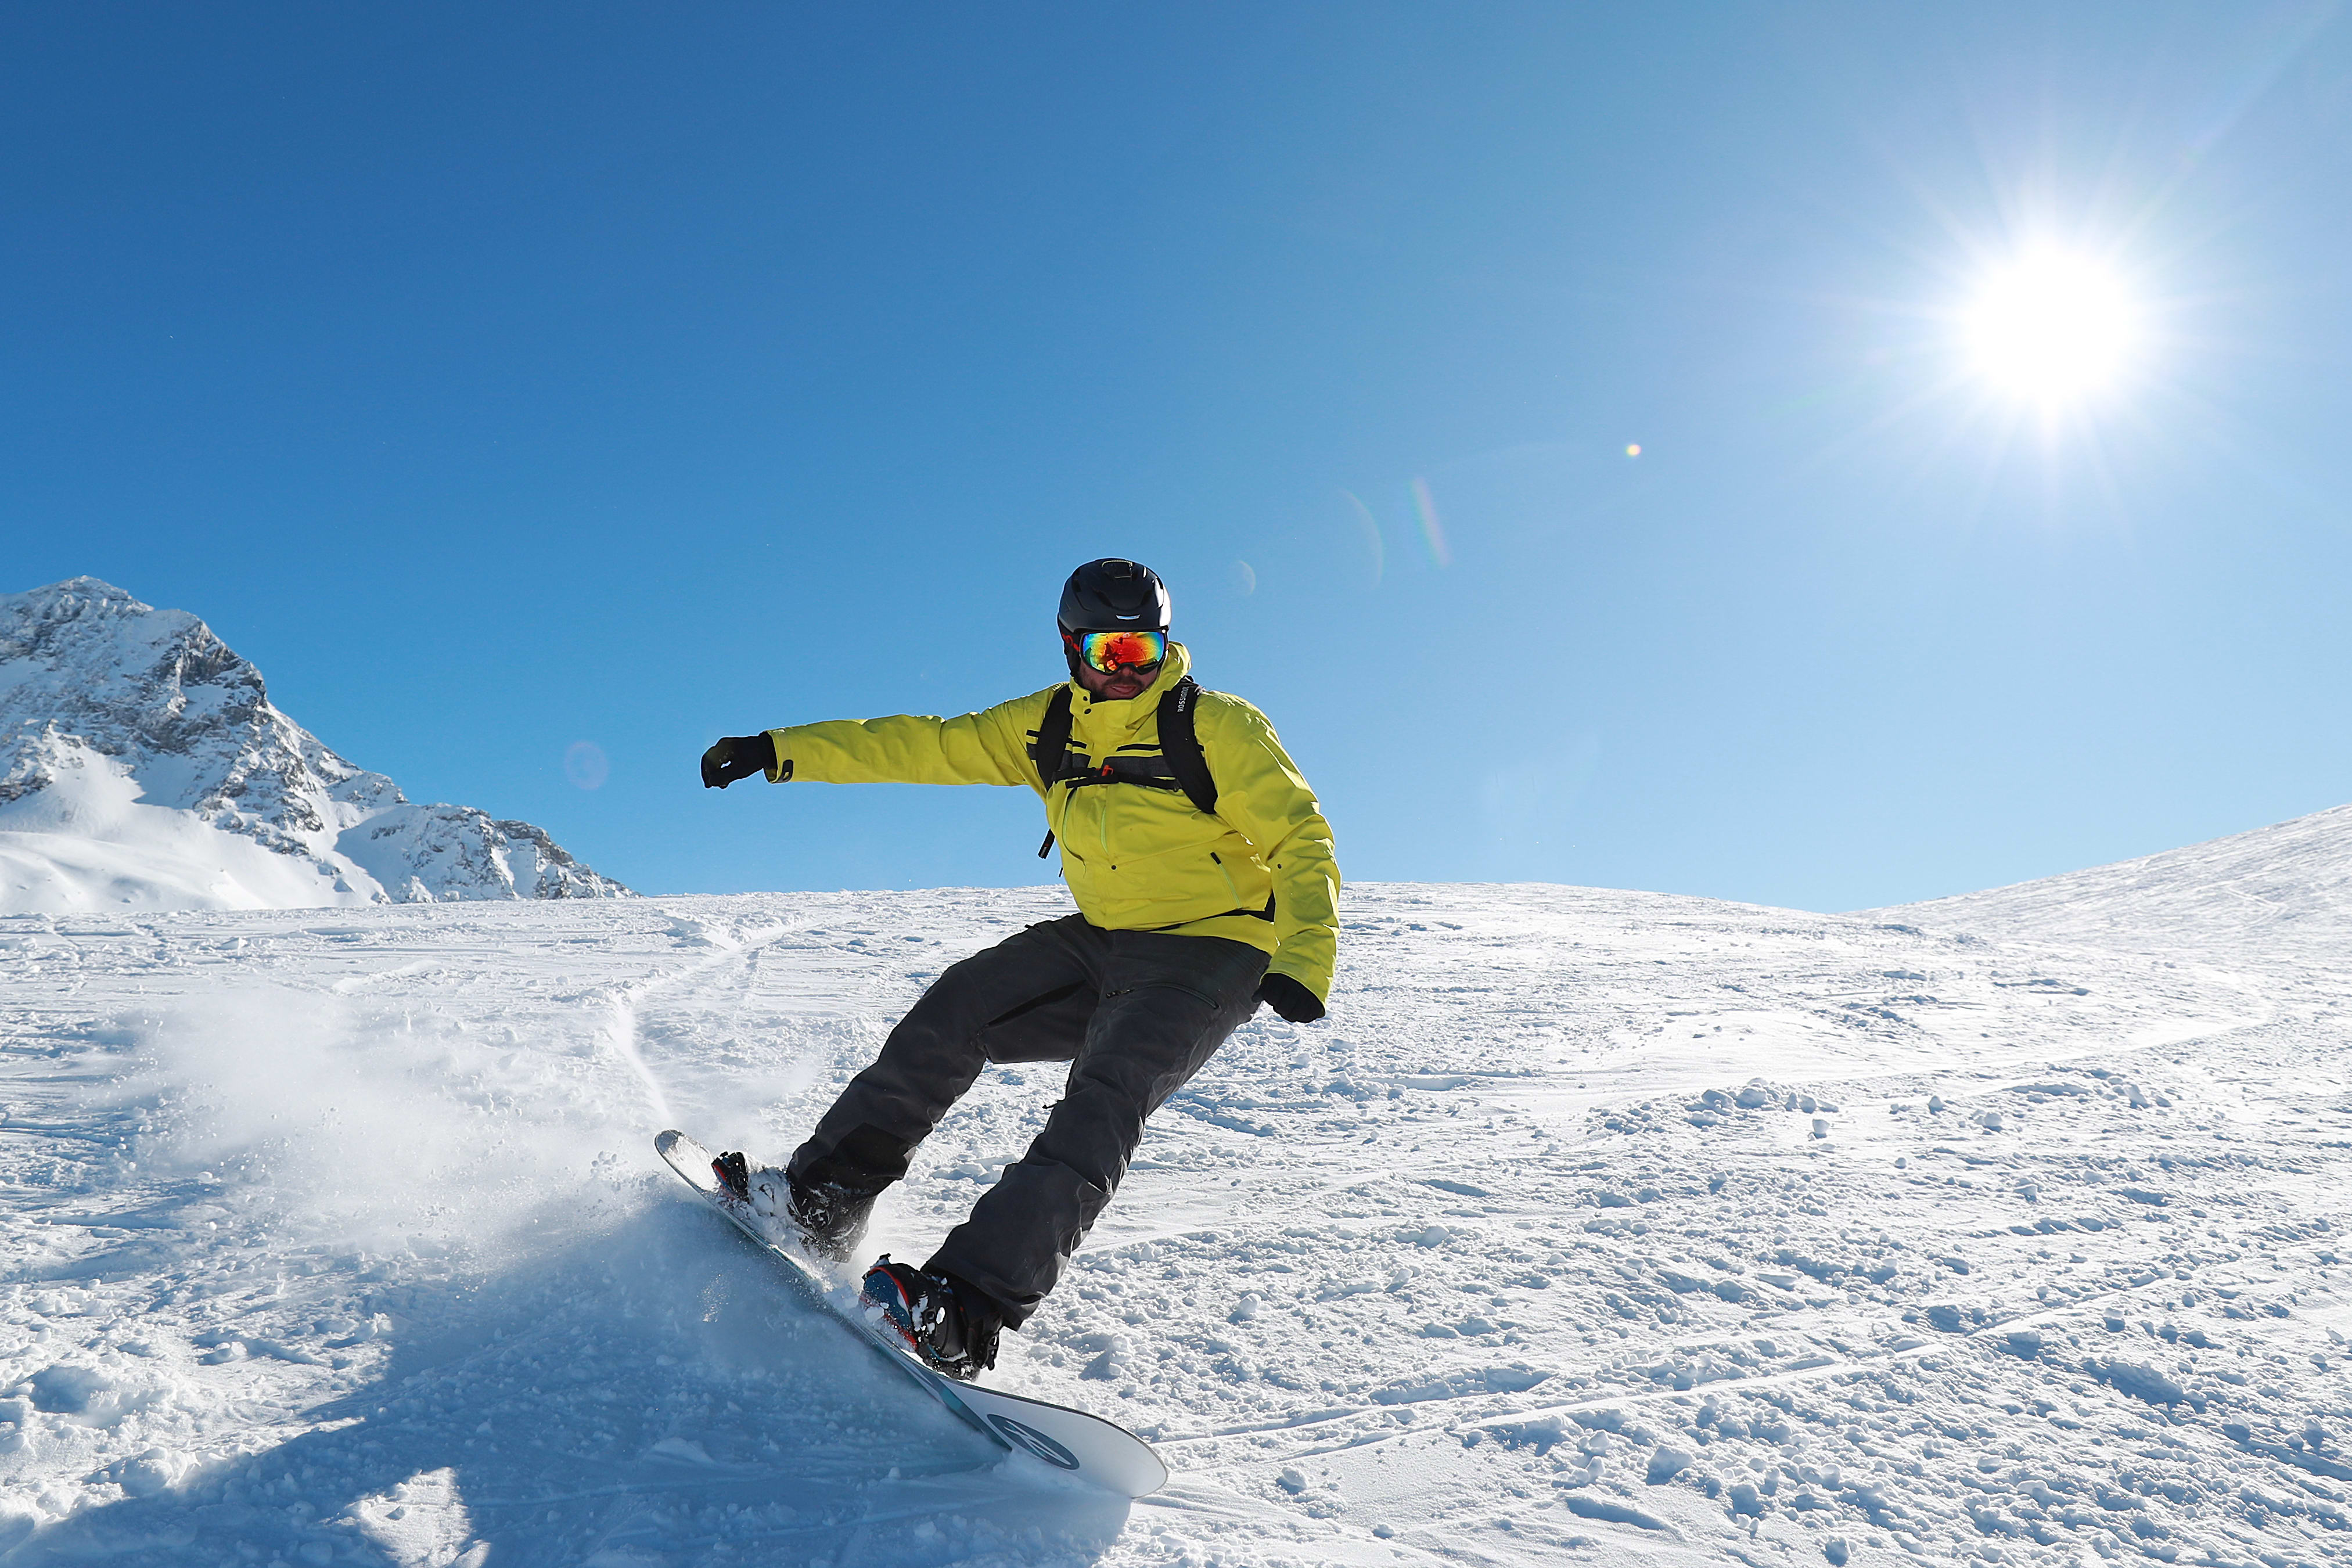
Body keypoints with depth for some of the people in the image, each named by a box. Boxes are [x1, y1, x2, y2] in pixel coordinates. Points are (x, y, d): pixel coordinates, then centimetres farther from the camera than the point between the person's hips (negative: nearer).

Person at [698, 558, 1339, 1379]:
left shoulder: (1218, 728, -11)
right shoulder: (1049, 726, 5)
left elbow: (1301, 843, -14)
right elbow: (933, 746, 7)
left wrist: (1303, 963, -30)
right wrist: (783, 750, 1)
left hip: (1210, 956, -6)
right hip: (1102, 942, 6)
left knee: (1102, 1101, -27)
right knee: (956, 1008, -9)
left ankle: (964, 1313, -35)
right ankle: (817, 1205, 1)